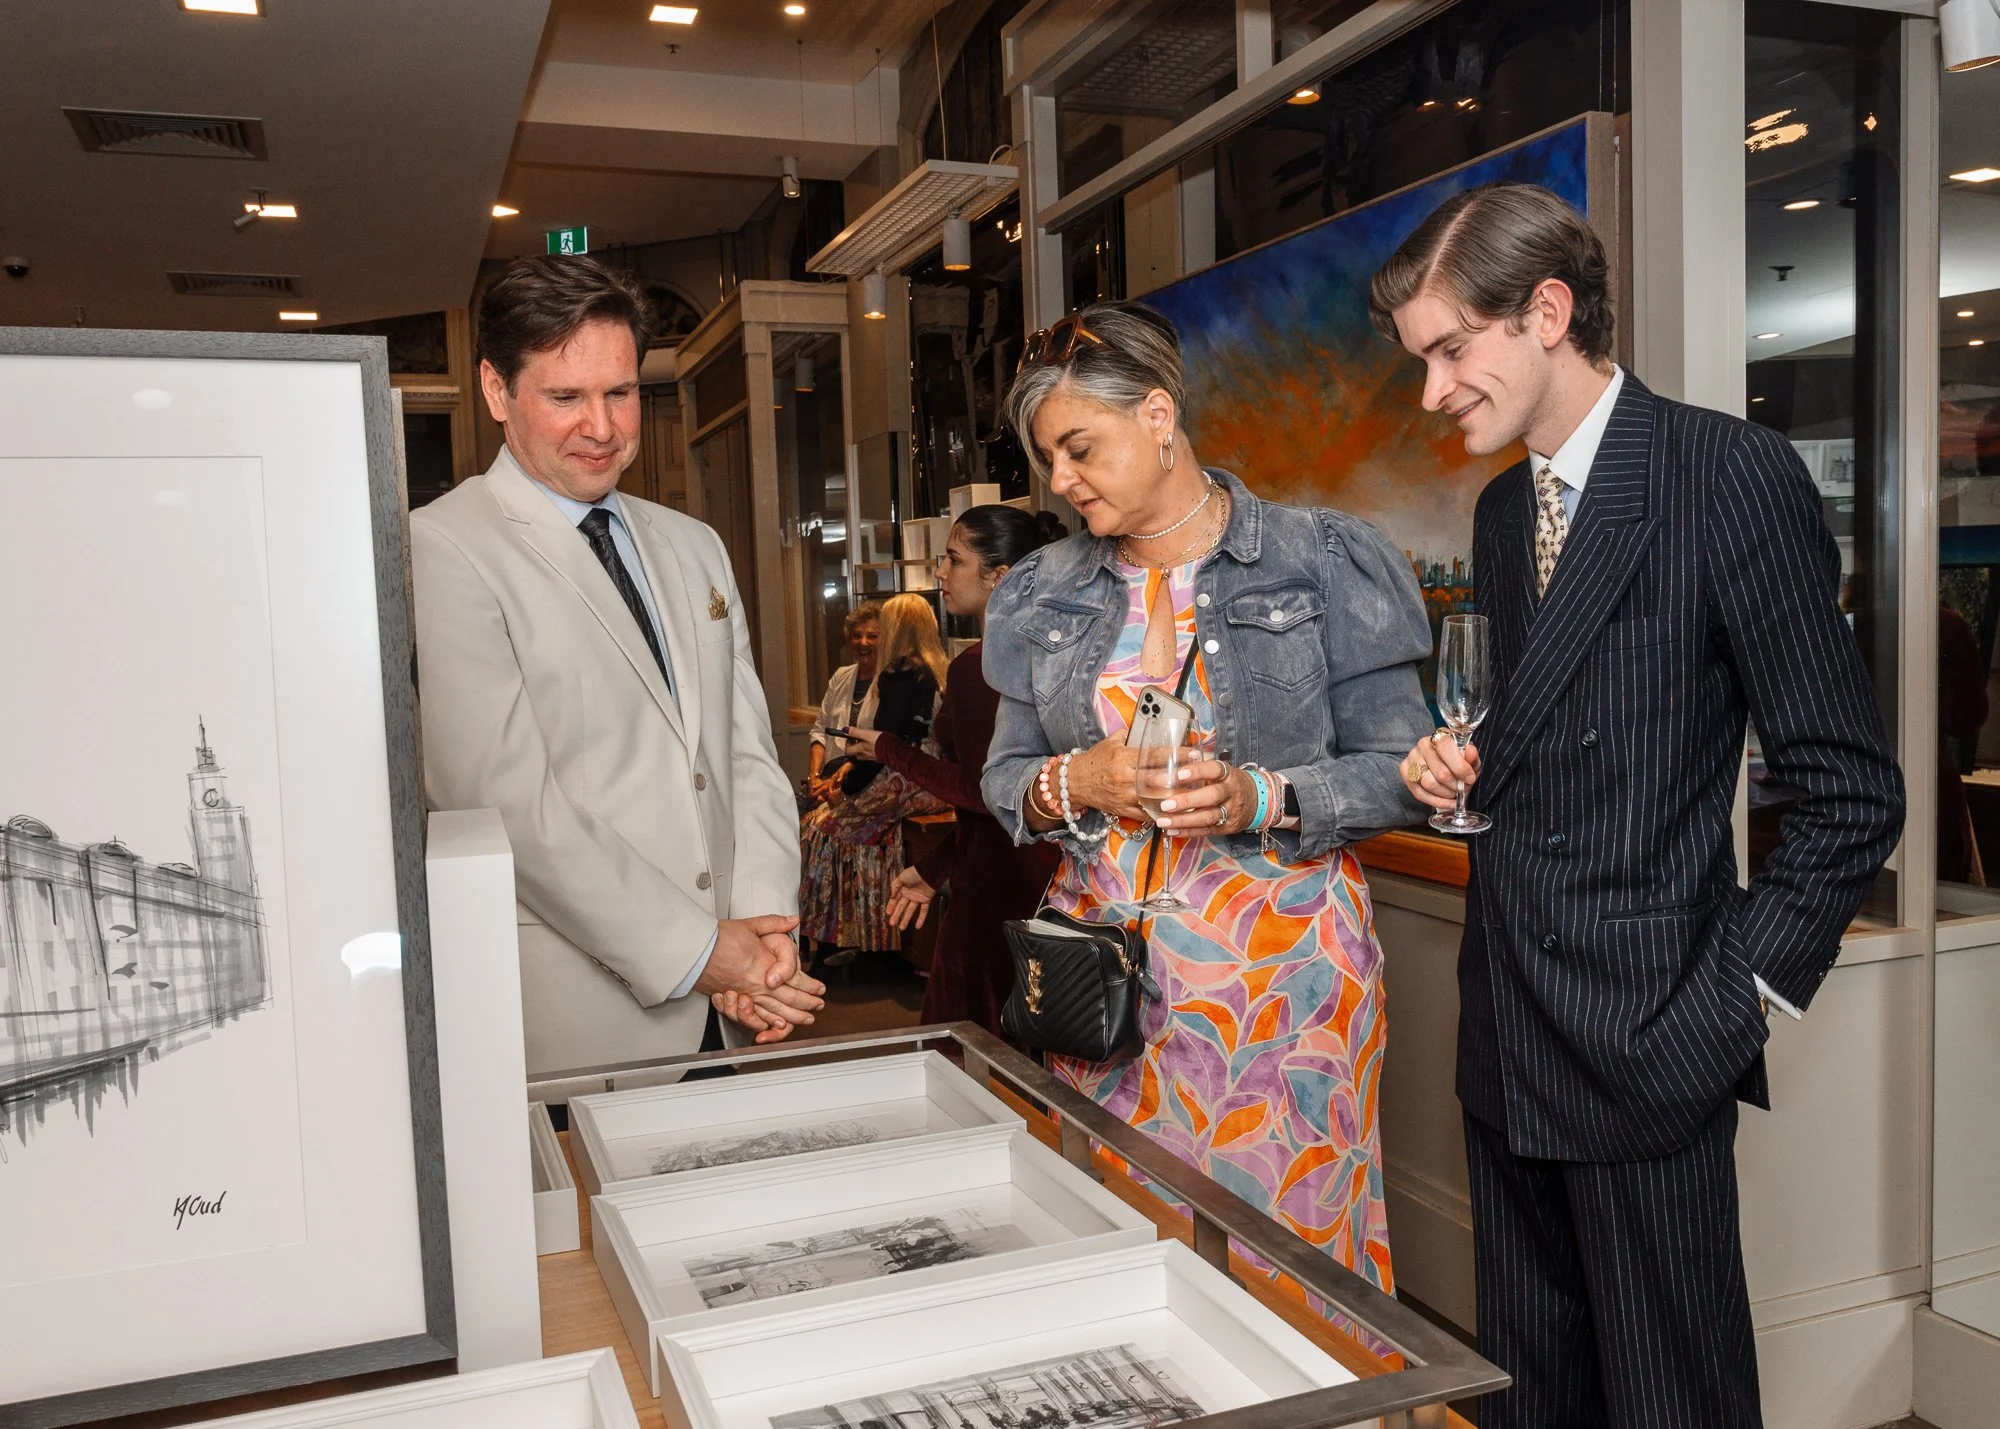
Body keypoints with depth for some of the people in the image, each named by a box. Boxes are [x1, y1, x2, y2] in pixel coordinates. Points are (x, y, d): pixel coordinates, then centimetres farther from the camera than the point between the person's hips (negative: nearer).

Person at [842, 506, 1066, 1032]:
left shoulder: (974, 666, -17)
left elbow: (982, 791, -19)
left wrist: (891, 751, -7)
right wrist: (934, 869, 16)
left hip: (999, 886, -9)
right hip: (1040, 869, 9)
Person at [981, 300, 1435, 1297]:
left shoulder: (1321, 563, -2)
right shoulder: (1046, 595, 9)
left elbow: (1395, 772, -3)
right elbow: (1005, 782, 12)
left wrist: (1259, 800, -20)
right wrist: (1080, 783, -10)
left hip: (1274, 960, -3)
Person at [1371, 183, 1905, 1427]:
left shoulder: (1732, 474, -11)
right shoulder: (1503, 510, 12)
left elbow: (1851, 788, -10)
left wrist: (1739, 992, -12)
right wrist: (1468, 771, 1)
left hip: (1645, 1040, -7)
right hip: (1511, 1037, 7)